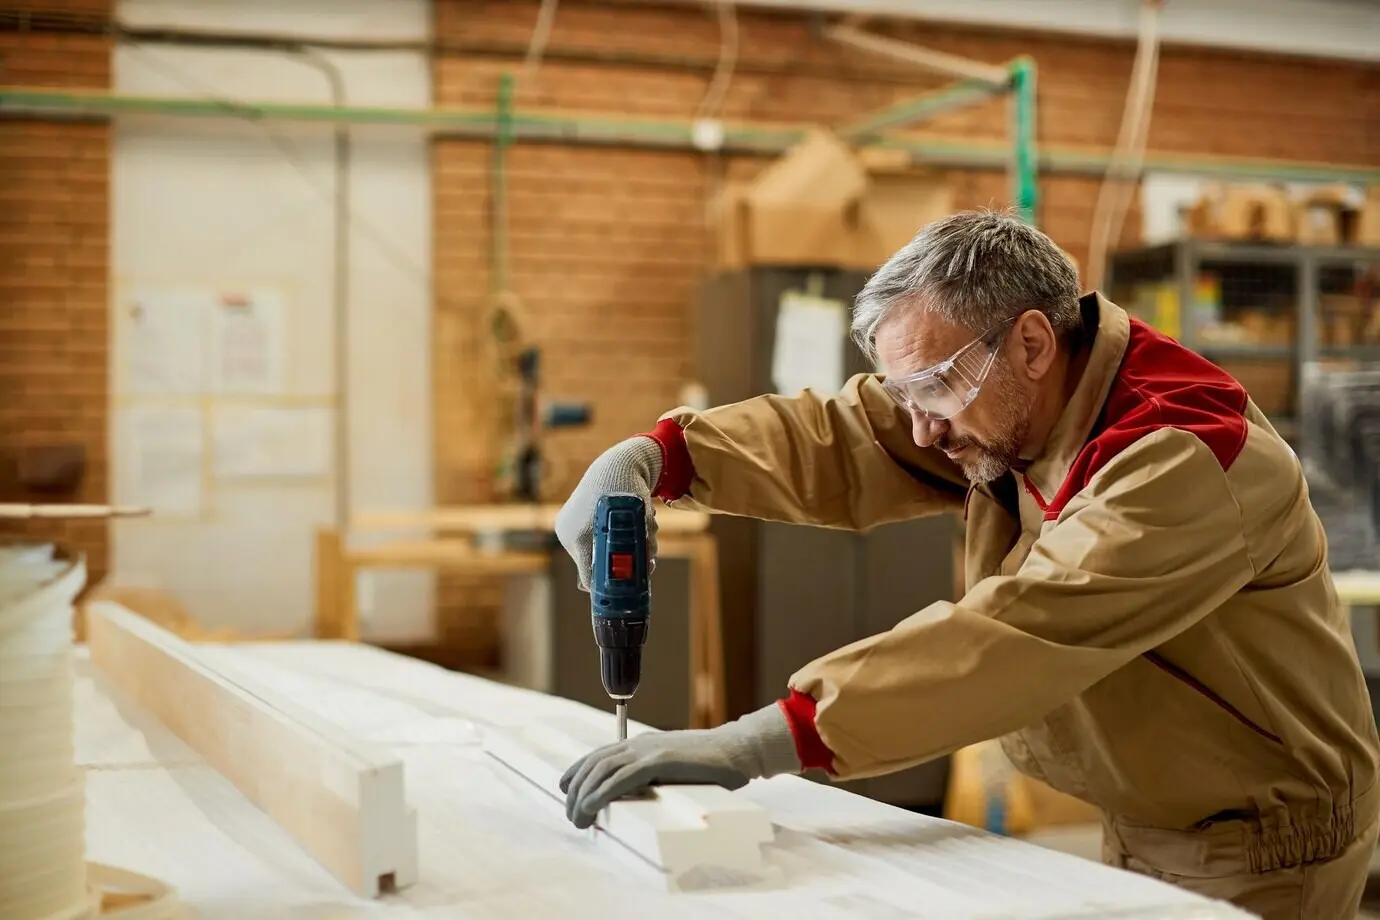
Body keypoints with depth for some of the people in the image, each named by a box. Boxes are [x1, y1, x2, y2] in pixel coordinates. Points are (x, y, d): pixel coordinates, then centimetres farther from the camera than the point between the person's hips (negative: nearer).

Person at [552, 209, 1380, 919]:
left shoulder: (1187, 458, -30)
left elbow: (1014, 635, -41)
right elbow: (836, 441, -6)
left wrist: (759, 742, -47)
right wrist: (652, 456, -24)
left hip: (1259, 851, -7)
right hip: (1142, 826, 7)